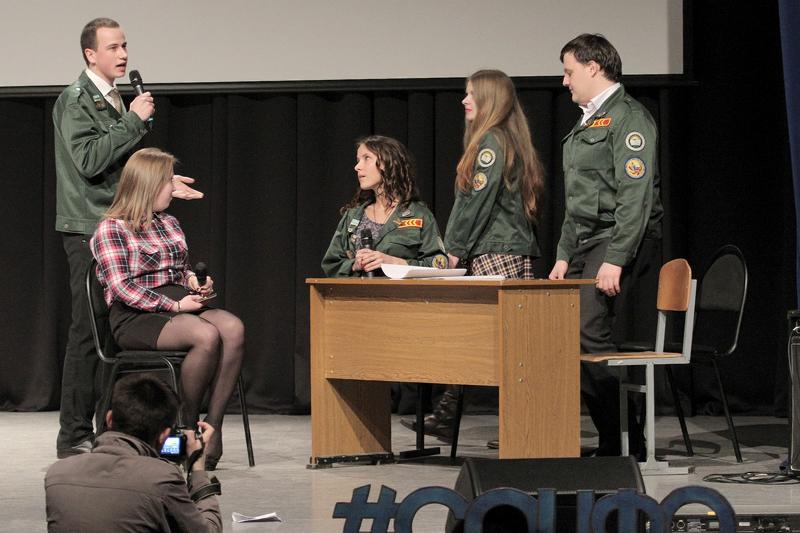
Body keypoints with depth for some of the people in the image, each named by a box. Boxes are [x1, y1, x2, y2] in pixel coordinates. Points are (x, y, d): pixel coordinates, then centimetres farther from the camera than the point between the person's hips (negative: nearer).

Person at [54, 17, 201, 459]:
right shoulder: (76, 99, -8)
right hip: (89, 228, -8)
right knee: (88, 331, -8)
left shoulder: (113, 100, 19)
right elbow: (89, 161, -20)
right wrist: (134, 120, -16)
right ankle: (74, 435, -4)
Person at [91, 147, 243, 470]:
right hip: (135, 319, -7)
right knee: (206, 335, -35)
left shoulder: (169, 224, 23)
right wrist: (174, 305, -16)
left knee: (234, 329, -27)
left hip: (180, 306, 7)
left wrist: (194, 281, 8)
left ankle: (212, 428, -28)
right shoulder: (111, 230, -1)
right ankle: (187, 428, -19)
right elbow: (122, 289, -11)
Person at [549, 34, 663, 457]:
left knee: (588, 334, -18)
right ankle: (615, 442, 5)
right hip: (586, 241, 10)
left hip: (621, 238, -10)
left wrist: (615, 260, -22)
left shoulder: (627, 118, -9)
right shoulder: (586, 125, 22)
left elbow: (636, 195, -17)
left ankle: (623, 444, -11)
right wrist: (564, 255, 19)